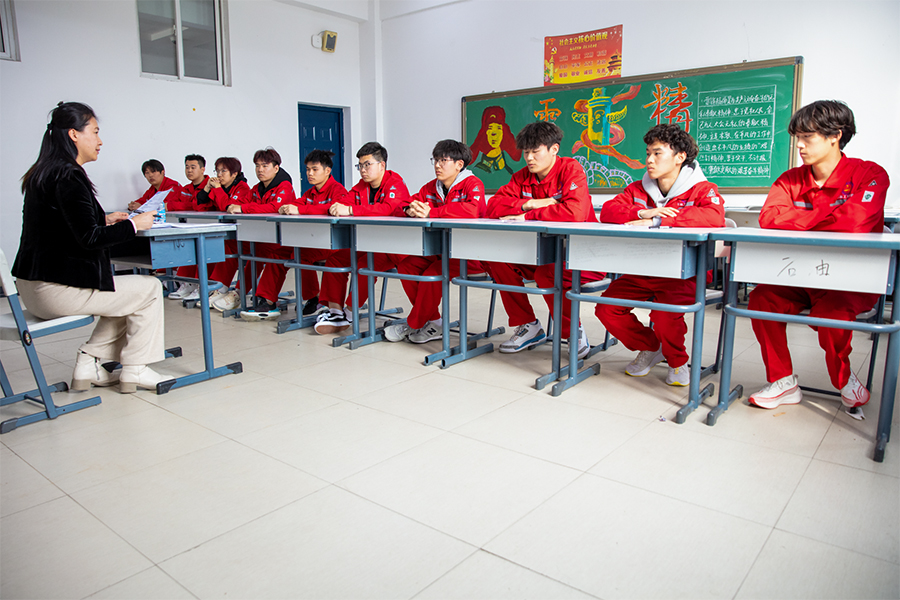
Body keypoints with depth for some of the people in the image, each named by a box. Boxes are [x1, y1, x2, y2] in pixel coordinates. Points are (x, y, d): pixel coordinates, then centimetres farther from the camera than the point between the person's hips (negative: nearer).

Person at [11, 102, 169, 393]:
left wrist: (103, 219, 14)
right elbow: (89, 238, -22)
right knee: (149, 288, 2)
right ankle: (134, 370, 7)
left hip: (35, 286, 10)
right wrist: (134, 224, -11)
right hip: (56, 290, -10)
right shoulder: (68, 177, -17)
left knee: (125, 292, 24)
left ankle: (89, 362, 19)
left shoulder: (42, 173, 14)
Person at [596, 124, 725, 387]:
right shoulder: (638, 189, 10)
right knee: (606, 308, -11)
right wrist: (642, 213, -23)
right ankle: (650, 348, 17)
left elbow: (715, 216, -28)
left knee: (665, 315, -31)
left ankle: (678, 361, 5)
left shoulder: (702, 189, -6)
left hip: (682, 274, -5)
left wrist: (656, 220, -30)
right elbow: (608, 210, -2)